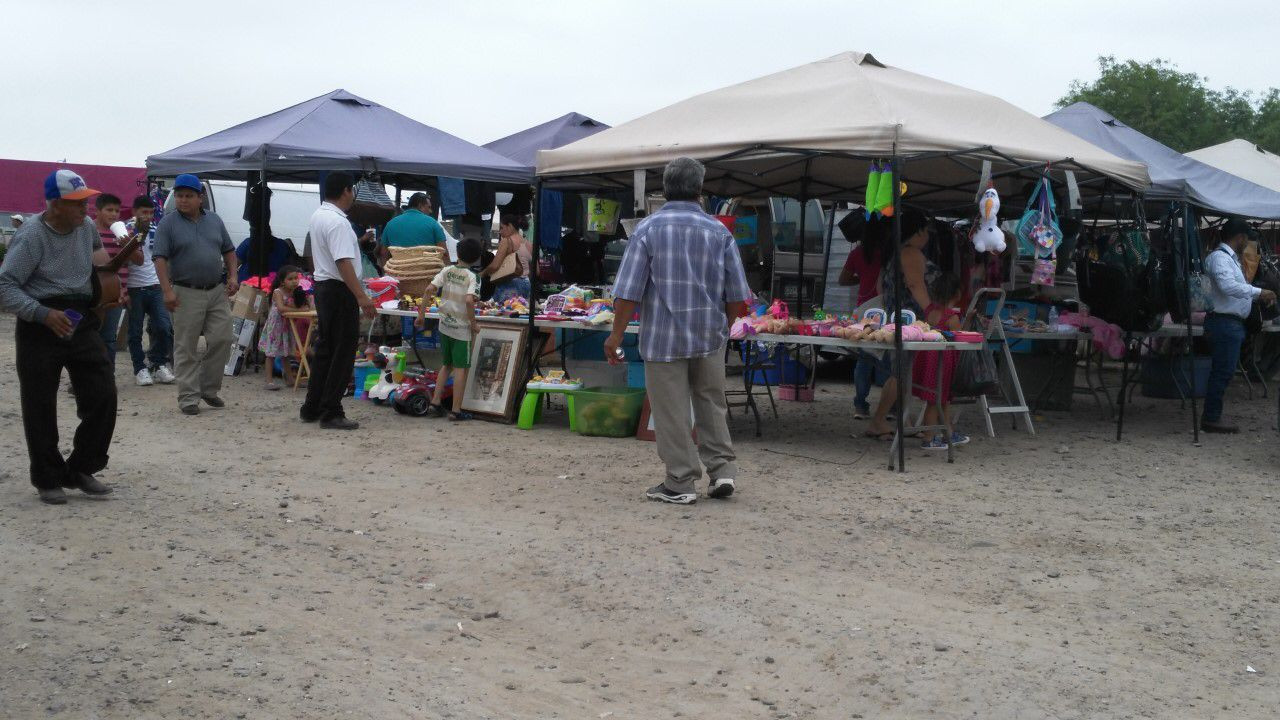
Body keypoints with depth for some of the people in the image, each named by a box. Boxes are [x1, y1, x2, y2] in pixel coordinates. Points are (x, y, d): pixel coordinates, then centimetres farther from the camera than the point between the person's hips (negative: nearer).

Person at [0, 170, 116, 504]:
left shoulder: (87, 226, 3)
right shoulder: (31, 236, -16)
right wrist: (44, 314, -29)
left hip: (82, 322, 5)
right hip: (40, 327, -5)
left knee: (103, 396, 0)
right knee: (40, 407, 3)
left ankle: (82, 469, 16)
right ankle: (48, 479, 17)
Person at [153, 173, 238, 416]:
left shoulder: (214, 220, 11)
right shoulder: (168, 224, -3)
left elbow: (228, 250, 18)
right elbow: (160, 258, -10)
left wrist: (232, 276, 3)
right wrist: (167, 290, -19)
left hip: (218, 291, 4)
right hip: (187, 293, -4)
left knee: (222, 339, 1)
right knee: (186, 348, 0)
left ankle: (209, 388, 17)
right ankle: (188, 397, 6)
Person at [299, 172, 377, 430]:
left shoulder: (317, 215, 11)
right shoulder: (338, 222, -20)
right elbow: (344, 263, -27)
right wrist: (362, 297, -30)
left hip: (322, 286, 10)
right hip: (339, 291, -10)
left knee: (325, 348, 17)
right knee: (343, 352, -4)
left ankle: (311, 408, 22)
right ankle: (331, 413, -2)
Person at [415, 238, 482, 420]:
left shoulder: (447, 271, 2)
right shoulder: (471, 277, -11)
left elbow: (429, 289, -6)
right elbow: (469, 300, -26)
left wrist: (422, 314, 0)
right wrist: (474, 323, -14)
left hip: (444, 325, 5)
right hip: (461, 328, -5)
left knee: (447, 364, 20)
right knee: (461, 368, 1)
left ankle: (435, 402, 15)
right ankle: (456, 410, 1)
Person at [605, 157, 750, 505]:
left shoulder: (649, 228, -5)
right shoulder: (719, 231, 1)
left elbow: (629, 291, -9)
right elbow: (737, 294, 4)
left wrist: (616, 335, -2)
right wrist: (723, 326, 20)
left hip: (663, 336, -3)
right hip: (709, 334, 3)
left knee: (672, 412, 3)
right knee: (711, 405, 17)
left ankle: (680, 483, 8)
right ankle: (722, 468, 14)